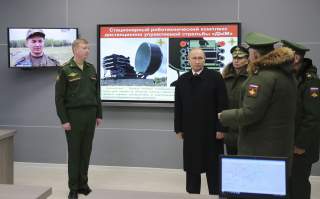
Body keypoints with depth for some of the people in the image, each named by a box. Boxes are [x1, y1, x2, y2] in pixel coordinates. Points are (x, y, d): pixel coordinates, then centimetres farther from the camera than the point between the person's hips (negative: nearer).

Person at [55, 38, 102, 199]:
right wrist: (64, 120, -12)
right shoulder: (65, 70, -6)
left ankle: (83, 184, 21)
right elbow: (59, 97, -8)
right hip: (74, 115, -5)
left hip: (90, 115, 5)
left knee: (86, 151, 9)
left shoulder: (91, 69, 10)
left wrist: (99, 114, 11)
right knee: (74, 152, 2)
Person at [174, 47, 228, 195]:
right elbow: (178, 107, 8)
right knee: (192, 167, 11)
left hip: (211, 130, -3)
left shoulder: (215, 77, -4)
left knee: (213, 168, 6)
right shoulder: (182, 80, 7)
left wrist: (221, 128, -11)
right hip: (190, 130, 3)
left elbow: (222, 105, -7)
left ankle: (215, 194, 18)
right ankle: (192, 193, 23)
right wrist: (178, 129, 4)